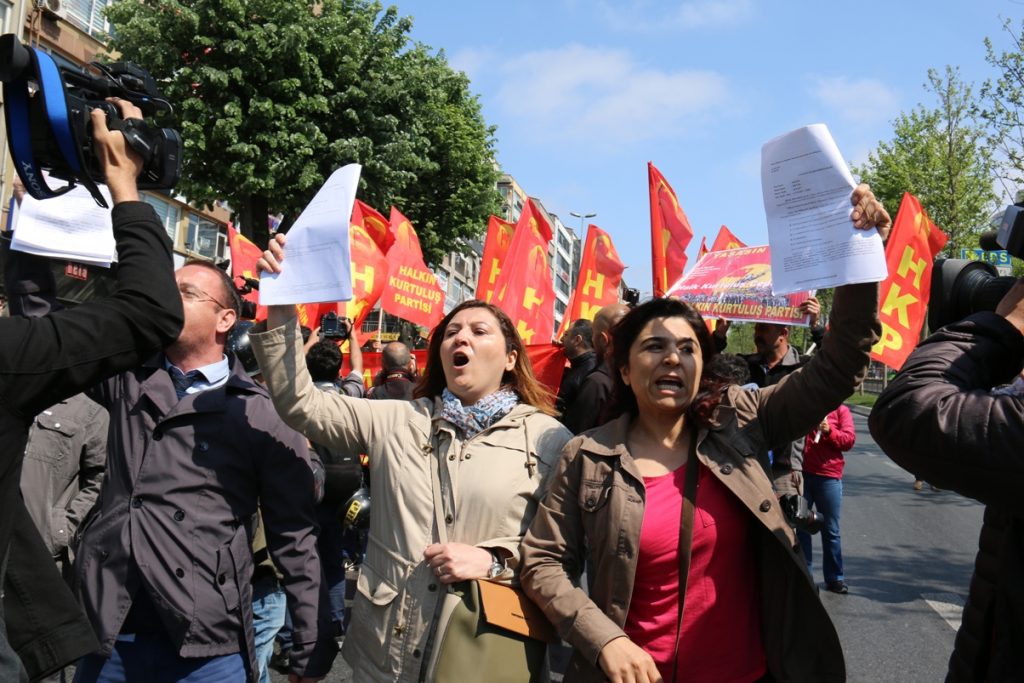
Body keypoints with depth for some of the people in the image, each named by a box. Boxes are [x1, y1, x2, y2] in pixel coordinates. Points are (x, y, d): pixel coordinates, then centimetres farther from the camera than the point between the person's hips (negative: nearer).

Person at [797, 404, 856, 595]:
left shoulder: (840, 410, 5)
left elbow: (849, 439, -2)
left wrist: (829, 431, -19)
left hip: (829, 476, 0)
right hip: (801, 474, 1)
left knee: (831, 530, 8)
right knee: (801, 527, 6)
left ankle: (835, 577, 18)